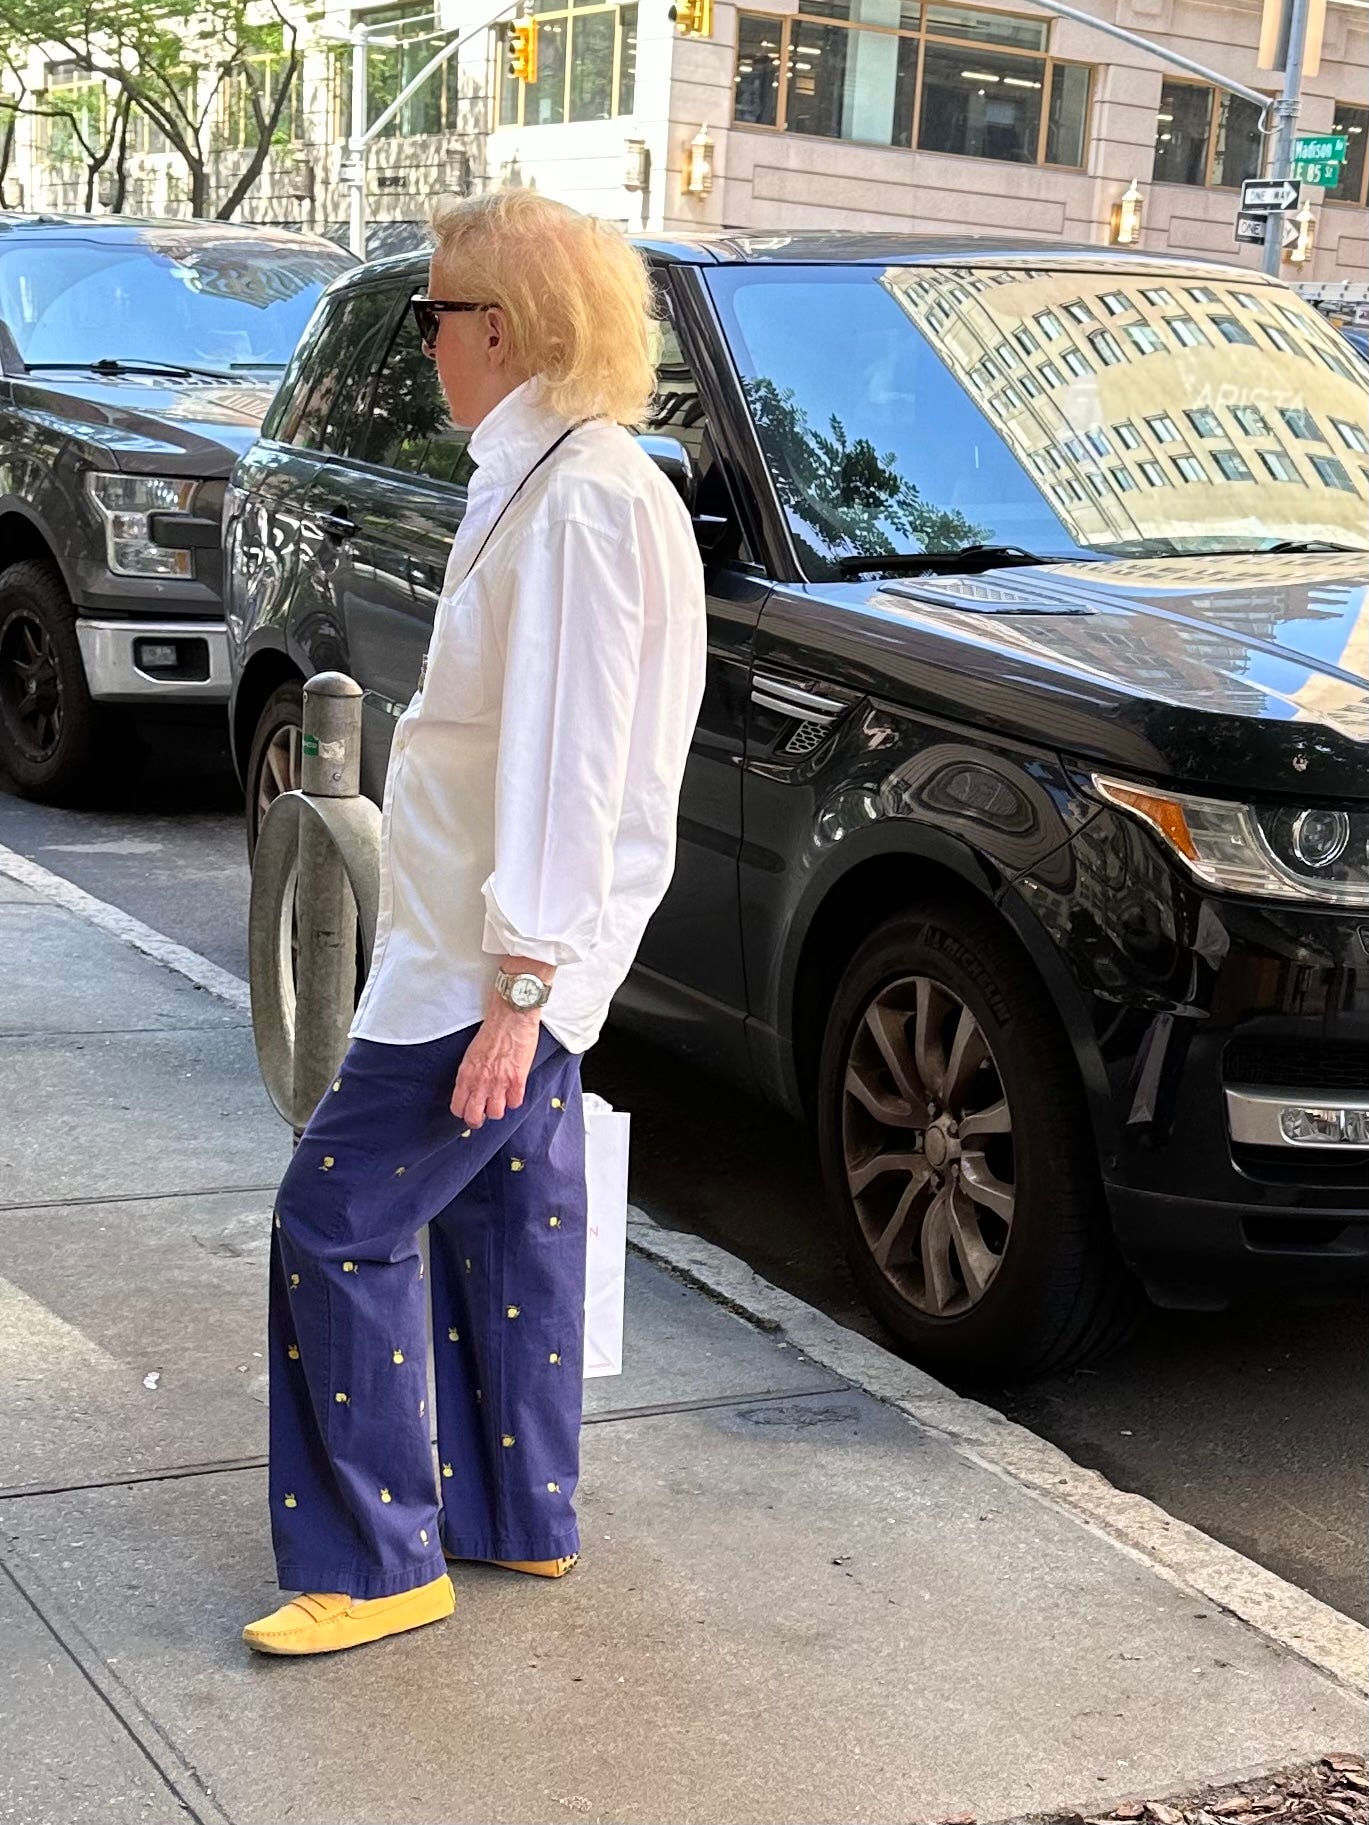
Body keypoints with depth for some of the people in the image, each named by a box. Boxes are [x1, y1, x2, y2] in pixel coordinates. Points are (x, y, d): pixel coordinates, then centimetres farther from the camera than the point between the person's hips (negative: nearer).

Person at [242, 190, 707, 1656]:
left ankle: (373, 1563, 6)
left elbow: (566, 759, -25)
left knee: (338, 1225, -4)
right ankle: (520, 1516, 31)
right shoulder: (553, 481, 13)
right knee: (505, 1214, 18)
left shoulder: (581, 499, -20)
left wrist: (516, 986, -25)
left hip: (491, 961, -10)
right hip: (502, 946, 10)